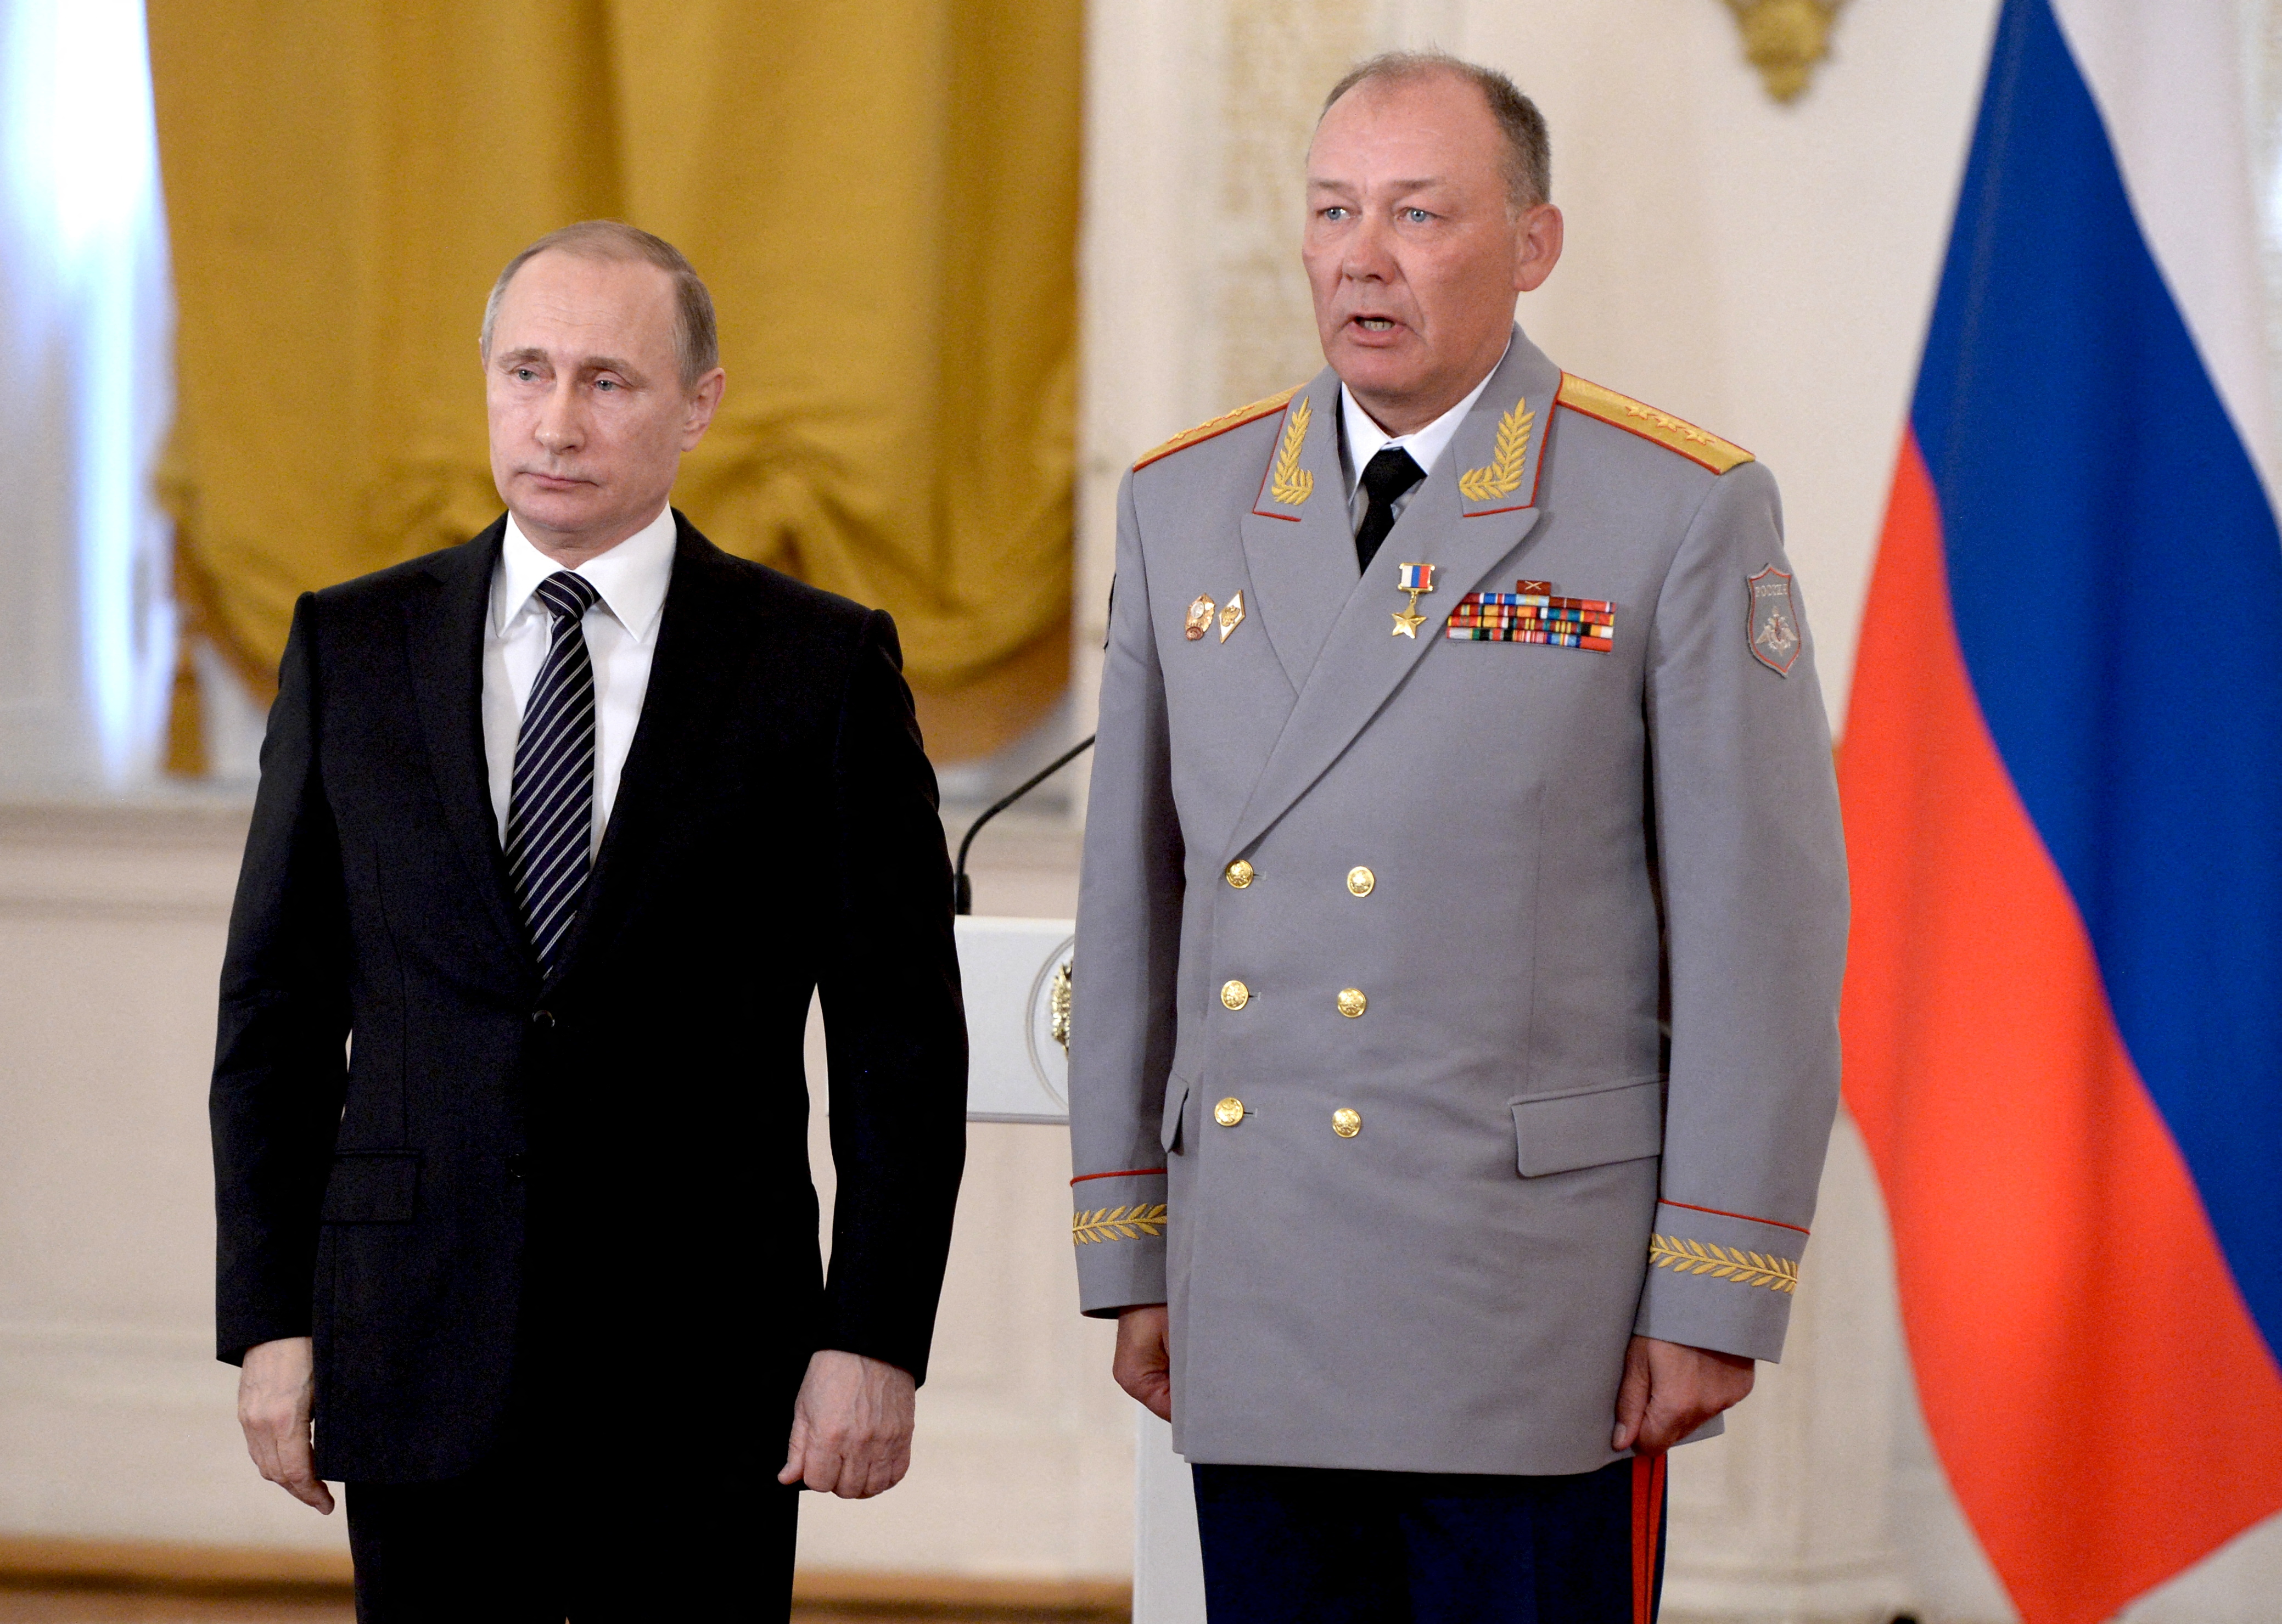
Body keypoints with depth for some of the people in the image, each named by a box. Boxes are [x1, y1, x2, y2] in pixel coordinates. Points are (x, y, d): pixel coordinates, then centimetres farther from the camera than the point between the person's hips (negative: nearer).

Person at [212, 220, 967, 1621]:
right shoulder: (353, 651, 7)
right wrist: (270, 1319, 2)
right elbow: (276, 1010, 9)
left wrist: (877, 1342, -7)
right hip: (424, 1361, 2)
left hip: (704, 1380, -2)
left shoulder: (825, 666, 1)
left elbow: (902, 1036, 0)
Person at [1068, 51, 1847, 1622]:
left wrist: (1716, 1300, -9)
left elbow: (1762, 923, -5)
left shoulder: (1683, 511, -4)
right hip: (1255, 1317, 4)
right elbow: (1133, 894, 14)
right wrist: (1127, 1253, 11)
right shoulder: (1186, 503, 10)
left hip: (1539, 1329, -4)